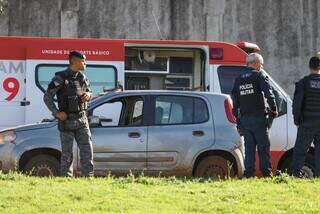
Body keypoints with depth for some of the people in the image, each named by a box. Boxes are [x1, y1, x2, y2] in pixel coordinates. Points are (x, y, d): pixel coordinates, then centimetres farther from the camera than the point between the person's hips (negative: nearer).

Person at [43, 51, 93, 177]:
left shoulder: (82, 77, 9)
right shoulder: (61, 78, -10)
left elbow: (88, 90, 24)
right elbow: (47, 96, -9)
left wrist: (88, 95, -1)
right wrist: (56, 113, -17)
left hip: (82, 120, 6)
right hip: (67, 120, -6)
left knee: (87, 150, 1)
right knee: (67, 153, -1)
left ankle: (88, 177, 4)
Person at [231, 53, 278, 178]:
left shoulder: (239, 80, 13)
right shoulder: (259, 76, -4)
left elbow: (234, 102, 14)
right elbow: (269, 93, -17)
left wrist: (238, 122, 17)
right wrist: (273, 109, -3)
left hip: (244, 119, 5)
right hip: (258, 118, -5)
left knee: (249, 148, 7)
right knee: (263, 147, -1)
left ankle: (249, 173, 3)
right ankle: (266, 173, -4)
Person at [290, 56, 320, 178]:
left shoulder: (303, 82, -4)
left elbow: (297, 102, -8)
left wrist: (296, 119, 0)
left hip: (307, 122, -2)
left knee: (300, 150, 2)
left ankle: (295, 172, -4)